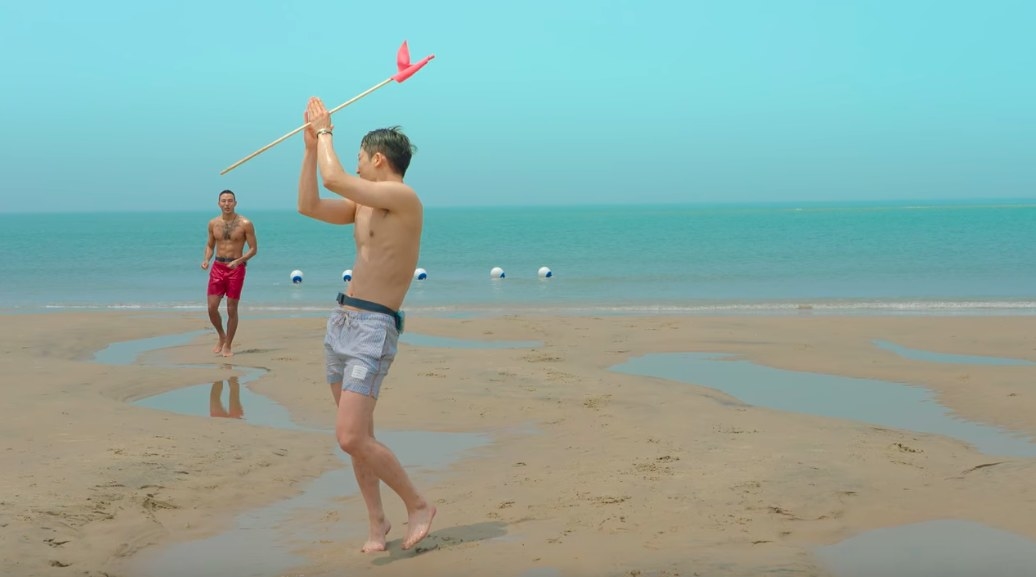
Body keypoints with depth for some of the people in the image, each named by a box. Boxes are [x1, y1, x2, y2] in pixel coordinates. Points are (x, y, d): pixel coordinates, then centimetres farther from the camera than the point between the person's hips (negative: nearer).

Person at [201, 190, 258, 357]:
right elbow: (210, 245, 16)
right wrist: (206, 260, -4)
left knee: (231, 309, 1)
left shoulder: (245, 224, -8)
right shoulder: (213, 223, 4)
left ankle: (228, 345, 15)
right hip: (218, 267, 3)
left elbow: (253, 249, -6)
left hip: (236, 269, -3)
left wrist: (238, 261, -21)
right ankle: (222, 337, 24)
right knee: (212, 308, -1)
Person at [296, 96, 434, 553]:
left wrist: (325, 130, -5)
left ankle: (418, 505, 3)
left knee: (352, 438, -15)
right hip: (341, 321, 9)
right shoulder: (365, 203, 14)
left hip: (374, 329, -9)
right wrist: (311, 146, 11)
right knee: (356, 435, 11)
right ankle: (377, 521, 22)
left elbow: (333, 179, -21)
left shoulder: (404, 197, -14)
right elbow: (308, 206, 16)